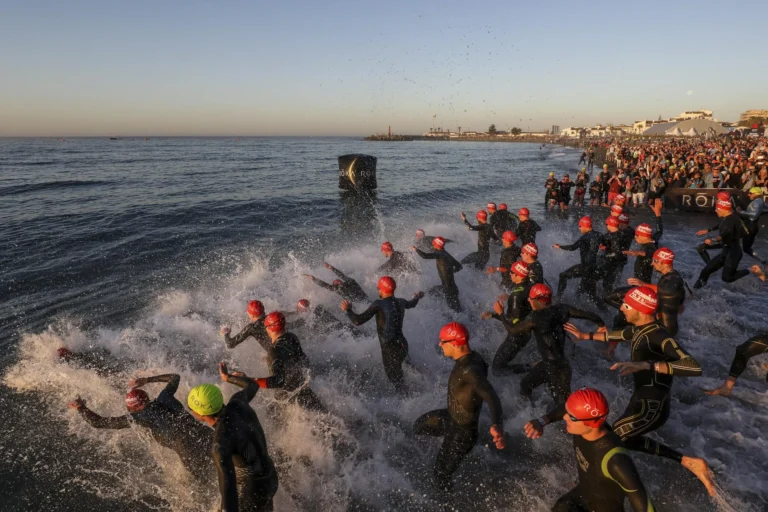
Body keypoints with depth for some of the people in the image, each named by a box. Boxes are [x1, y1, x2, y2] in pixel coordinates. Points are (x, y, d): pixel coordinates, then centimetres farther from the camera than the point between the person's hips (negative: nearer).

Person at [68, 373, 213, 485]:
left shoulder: (138, 417, 4)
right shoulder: (163, 398, 17)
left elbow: (98, 422, 14)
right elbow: (175, 377, 39)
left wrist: (81, 408, 31)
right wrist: (147, 379, 43)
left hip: (195, 455, -5)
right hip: (210, 438, 5)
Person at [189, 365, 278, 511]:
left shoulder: (220, 445, -36)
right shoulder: (236, 404, -15)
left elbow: (228, 487, -43)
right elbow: (252, 386, 9)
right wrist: (228, 377, 26)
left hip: (251, 491, -8)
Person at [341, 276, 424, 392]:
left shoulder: (379, 304, -17)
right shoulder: (401, 302, 1)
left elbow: (358, 321, -20)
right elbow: (411, 304, 27)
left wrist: (348, 310, -2)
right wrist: (417, 297, 49)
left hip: (389, 348, -6)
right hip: (402, 344, 6)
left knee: (396, 380, 11)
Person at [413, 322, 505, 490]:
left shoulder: (470, 370, -38)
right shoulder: (468, 357, -10)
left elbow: (491, 397, -50)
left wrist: (497, 425, -68)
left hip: (462, 430, -8)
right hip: (451, 416, 8)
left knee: (441, 472, 12)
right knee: (419, 426, 27)